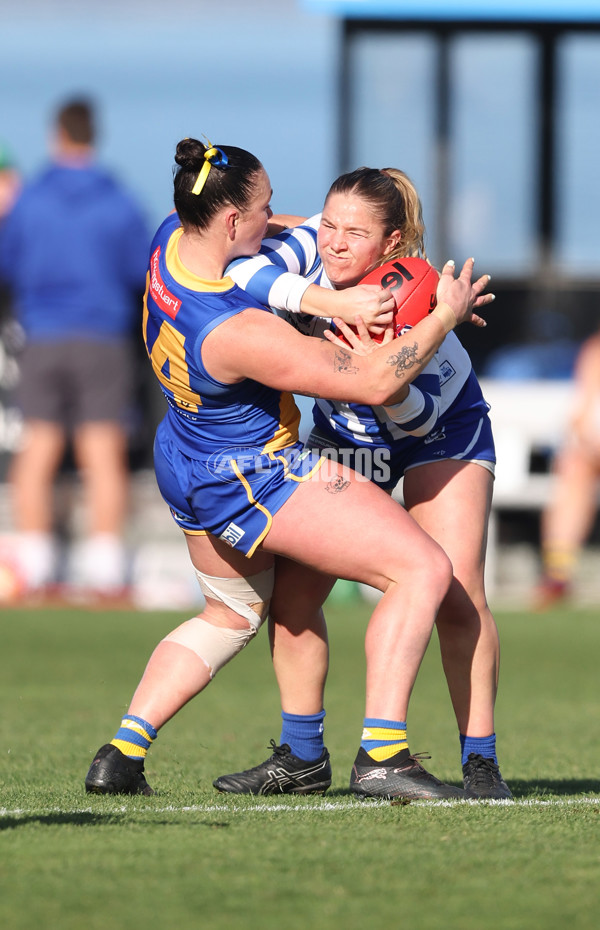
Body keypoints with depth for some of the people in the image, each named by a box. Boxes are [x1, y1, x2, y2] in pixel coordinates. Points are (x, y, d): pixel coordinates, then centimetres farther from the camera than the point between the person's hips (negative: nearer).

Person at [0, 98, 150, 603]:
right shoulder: (119, 203, -1)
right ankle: (105, 574, -7)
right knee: (104, 457, -1)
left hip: (43, 341, 1)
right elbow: (144, 273, 4)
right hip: (105, 338, -1)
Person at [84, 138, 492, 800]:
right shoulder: (239, 333, -33)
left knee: (231, 613, 31)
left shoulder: (171, 242, -10)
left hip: (184, 466, 10)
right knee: (423, 568, -10)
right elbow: (374, 383, -27)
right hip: (252, 478, -10)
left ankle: (119, 755, 20)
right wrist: (445, 316, -14)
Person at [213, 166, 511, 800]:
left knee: (456, 592, -17)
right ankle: (300, 754, 10)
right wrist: (331, 302, -50)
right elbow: (242, 273, -43)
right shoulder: (312, 247, -26)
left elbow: (419, 415, -30)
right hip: (345, 433, 4)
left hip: (440, 431, -4)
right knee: (292, 589, -4)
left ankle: (480, 762, -7)